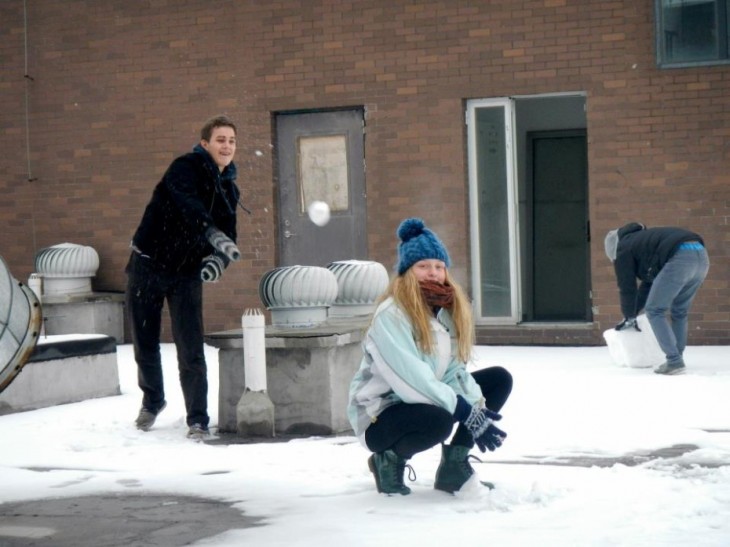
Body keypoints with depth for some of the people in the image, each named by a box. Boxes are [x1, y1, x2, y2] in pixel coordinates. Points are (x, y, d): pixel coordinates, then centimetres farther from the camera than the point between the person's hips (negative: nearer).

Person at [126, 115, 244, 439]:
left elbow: (228, 237, 6)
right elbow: (187, 204, -35)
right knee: (145, 345, 10)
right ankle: (152, 401, 34)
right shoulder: (184, 169, -14)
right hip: (148, 266, -3)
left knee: (191, 351, -7)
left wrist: (219, 259, -18)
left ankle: (198, 420, 2)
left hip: (187, 275, 3)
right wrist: (213, 233, -51)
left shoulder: (229, 189, 5)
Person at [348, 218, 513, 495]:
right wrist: (466, 413, -30)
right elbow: (411, 379, -28)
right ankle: (390, 459, -7)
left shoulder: (448, 309, 4)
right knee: (438, 420, -38)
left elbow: (454, 370, -1)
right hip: (381, 415, -8)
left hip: (427, 401, 9)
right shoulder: (391, 315, -20)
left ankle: (455, 464, 0)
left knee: (500, 379, 0)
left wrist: (478, 407, -20)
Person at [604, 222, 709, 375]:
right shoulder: (641, 239, 38)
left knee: (654, 310, 3)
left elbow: (627, 287, 15)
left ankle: (674, 361, -5)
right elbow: (648, 282, 40)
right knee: (679, 312, 22)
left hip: (680, 258, -9)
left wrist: (629, 317, 28)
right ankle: (677, 359, 21)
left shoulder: (623, 249, 14)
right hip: (701, 254, 9)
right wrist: (632, 314, 43)